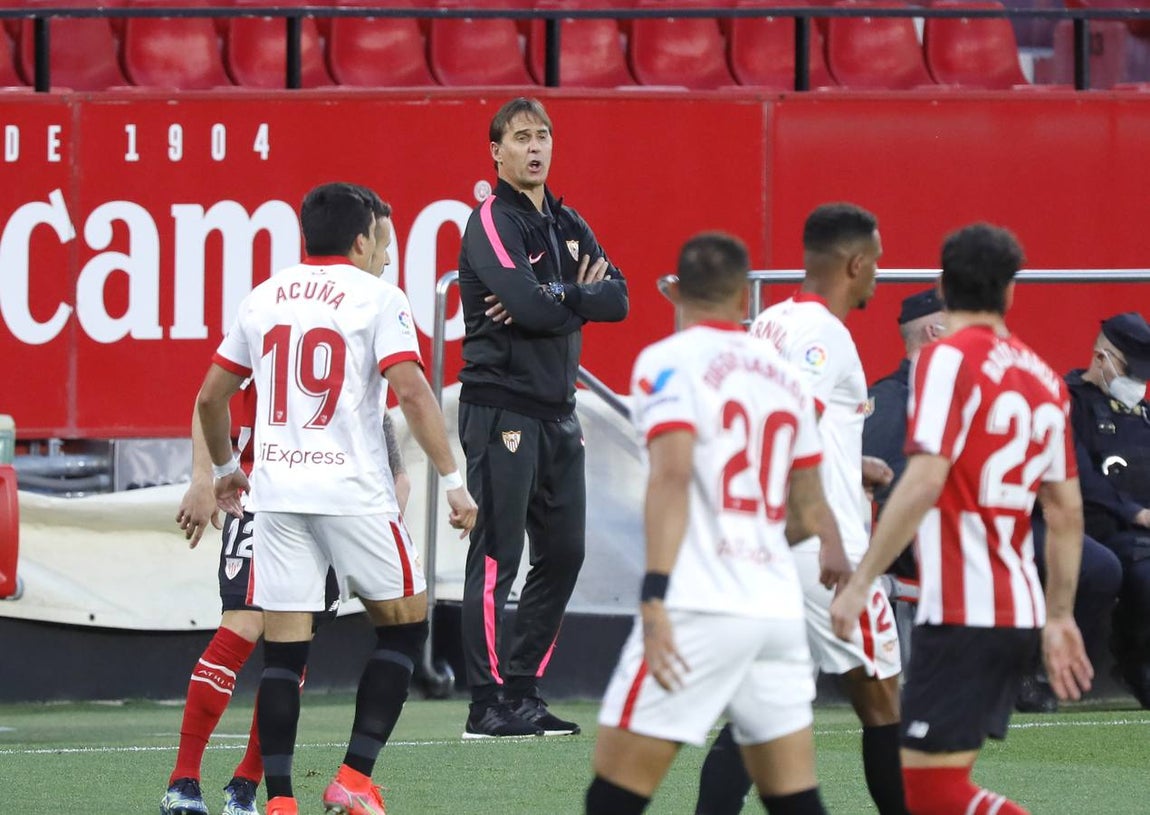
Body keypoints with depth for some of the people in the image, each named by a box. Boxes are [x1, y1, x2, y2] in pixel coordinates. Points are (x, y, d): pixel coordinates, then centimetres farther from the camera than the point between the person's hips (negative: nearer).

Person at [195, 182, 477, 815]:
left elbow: (210, 397, 19)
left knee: (283, 648, 4)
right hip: (352, 488, -4)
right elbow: (412, 392, -13)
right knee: (405, 622, 10)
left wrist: (224, 467, 35)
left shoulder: (263, 298, 13)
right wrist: (452, 481, -10)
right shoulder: (376, 297, -1)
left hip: (276, 490, 4)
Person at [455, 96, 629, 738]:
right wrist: (581, 297, -4)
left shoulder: (567, 224, 16)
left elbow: (618, 298, 4)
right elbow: (529, 306, -22)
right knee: (497, 557, -8)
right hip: (502, 407, -8)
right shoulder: (492, 222, -8)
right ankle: (489, 705, -7)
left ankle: (523, 690, 17)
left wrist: (554, 299, -12)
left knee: (563, 553, 9)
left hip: (558, 410, 8)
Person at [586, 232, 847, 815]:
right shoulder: (785, 376, 16)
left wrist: (655, 597, -22)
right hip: (779, 608, 6)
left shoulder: (667, 362, -2)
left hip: (701, 608, -6)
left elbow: (672, 475, -17)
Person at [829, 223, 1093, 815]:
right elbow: (1068, 509, 16)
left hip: (963, 610, -8)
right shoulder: (1042, 376, 12)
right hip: (1022, 611, 8)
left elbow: (924, 480, -18)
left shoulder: (950, 358, -7)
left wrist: (860, 582, -16)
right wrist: (1060, 617, 23)